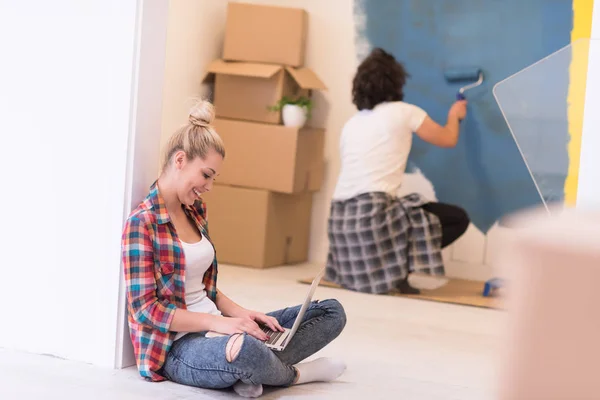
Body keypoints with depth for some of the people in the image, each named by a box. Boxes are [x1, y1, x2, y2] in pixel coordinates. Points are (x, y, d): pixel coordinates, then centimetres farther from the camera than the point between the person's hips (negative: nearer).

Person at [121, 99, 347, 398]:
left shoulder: (195, 211, 14)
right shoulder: (142, 222, -11)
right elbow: (145, 308, -16)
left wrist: (244, 315, 0)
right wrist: (219, 322, -23)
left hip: (214, 329, 9)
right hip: (177, 346, -9)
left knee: (332, 312, 4)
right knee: (246, 350, -43)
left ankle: (249, 373, -21)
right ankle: (294, 373, -7)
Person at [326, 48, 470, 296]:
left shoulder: (351, 124, 19)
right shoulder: (404, 112, 4)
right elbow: (448, 140, 16)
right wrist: (454, 115, 36)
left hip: (340, 216, 7)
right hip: (373, 212, -7)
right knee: (458, 219, 4)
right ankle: (397, 269, -4)